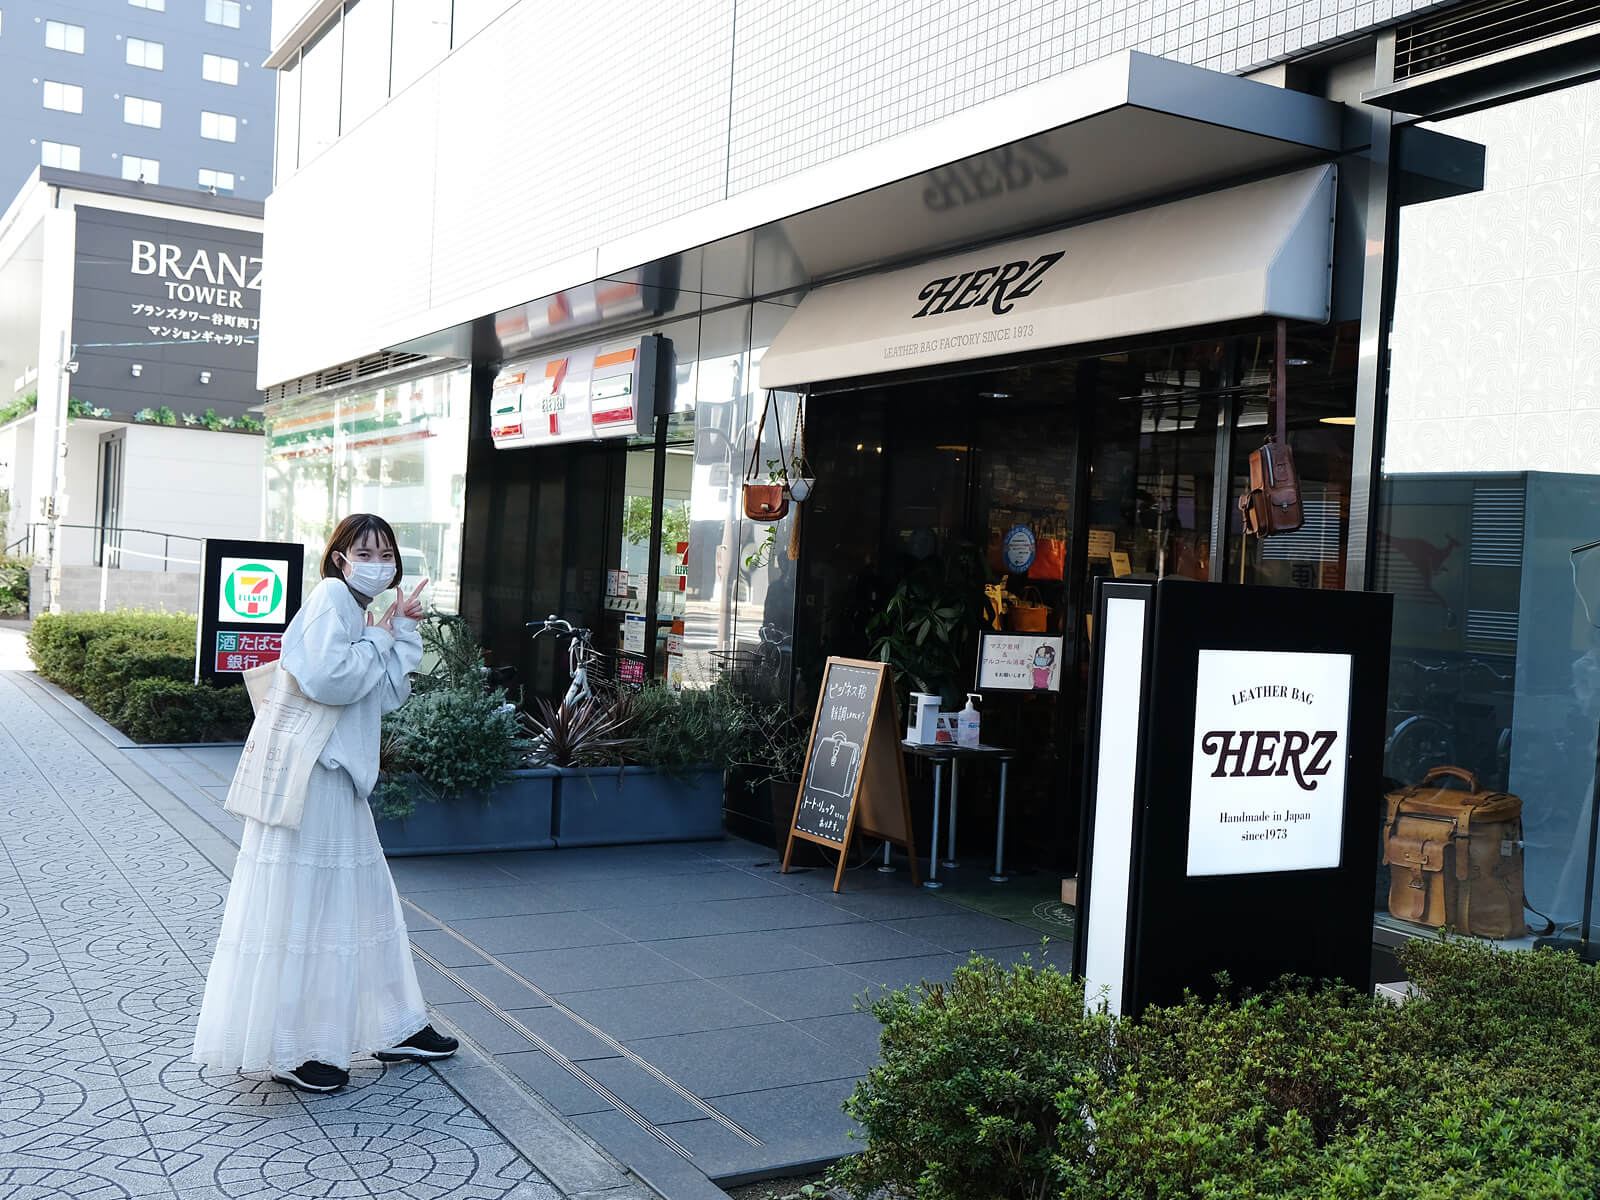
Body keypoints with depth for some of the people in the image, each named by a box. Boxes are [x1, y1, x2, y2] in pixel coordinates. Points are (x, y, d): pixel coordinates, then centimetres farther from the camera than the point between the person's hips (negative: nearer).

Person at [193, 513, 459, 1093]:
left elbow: (389, 695, 12)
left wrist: (403, 630, 6)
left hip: (338, 776, 11)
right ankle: (291, 1051, 8)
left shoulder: (360, 612, 18)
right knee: (301, 908, -3)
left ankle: (396, 1029, 27)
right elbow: (327, 677, -25)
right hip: (308, 777, -11)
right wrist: (380, 640, -12)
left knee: (365, 899, 16)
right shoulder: (331, 597, -11)